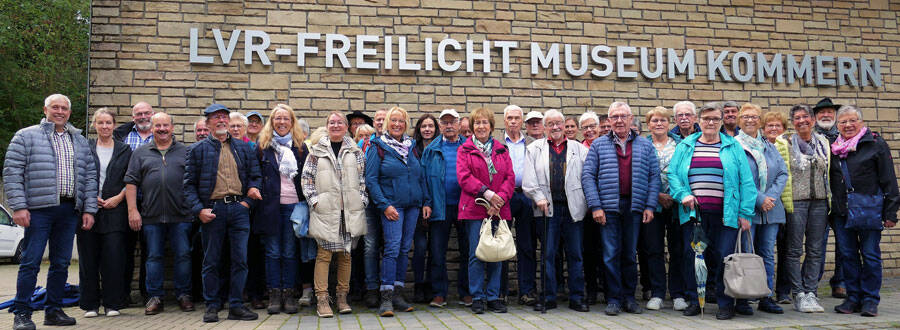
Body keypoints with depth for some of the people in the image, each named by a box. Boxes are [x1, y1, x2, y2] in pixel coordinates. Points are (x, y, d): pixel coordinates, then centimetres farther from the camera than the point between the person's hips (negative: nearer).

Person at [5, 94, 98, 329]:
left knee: (61, 263, 8)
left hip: (70, 211, 5)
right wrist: (18, 206, -11)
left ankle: (53, 311, 17)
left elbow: (90, 176, 15)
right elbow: (12, 173, -3)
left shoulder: (80, 141, 17)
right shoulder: (26, 136, 4)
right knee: (30, 263, -4)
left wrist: (89, 209, 7)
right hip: (39, 209, -4)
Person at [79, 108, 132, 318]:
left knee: (113, 257, -4)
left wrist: (118, 198, -6)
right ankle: (90, 304, 11)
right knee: (88, 257, 2)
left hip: (114, 211, -1)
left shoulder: (124, 150, 10)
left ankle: (112, 303, 5)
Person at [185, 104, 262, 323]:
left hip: (239, 208, 2)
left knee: (240, 260, 0)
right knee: (211, 261, 4)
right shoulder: (199, 150, 7)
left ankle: (236, 306, 8)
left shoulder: (243, 148, 13)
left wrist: (250, 194, -4)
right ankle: (212, 307, 14)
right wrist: (198, 209, -8)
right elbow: (189, 183, 3)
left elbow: (255, 175, 15)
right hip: (212, 210, -1)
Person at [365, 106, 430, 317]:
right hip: (391, 206, -5)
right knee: (392, 248, -13)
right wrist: (384, 205, -15)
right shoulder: (378, 147, -2)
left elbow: (421, 176, 17)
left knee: (405, 249, 7)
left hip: (413, 205, 5)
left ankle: (397, 294, 14)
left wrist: (426, 202, 9)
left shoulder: (411, 146, 13)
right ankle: (386, 298, -10)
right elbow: (371, 179, -7)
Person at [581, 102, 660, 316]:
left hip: (634, 208, 1)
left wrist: (650, 206, -2)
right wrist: (595, 206, -8)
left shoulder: (645, 146, 10)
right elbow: (588, 176, 1)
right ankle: (613, 299, 8)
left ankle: (629, 297, 18)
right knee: (611, 254, -1)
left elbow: (654, 177, 7)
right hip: (608, 207, -1)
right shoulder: (599, 145, 6)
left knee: (630, 254, 8)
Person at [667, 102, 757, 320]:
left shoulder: (733, 147, 9)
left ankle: (725, 304, 11)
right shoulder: (685, 146, 13)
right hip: (692, 213, 1)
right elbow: (672, 174, 9)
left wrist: (745, 213, -2)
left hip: (725, 214, -1)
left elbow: (746, 181, 5)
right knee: (691, 256, 2)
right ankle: (693, 301, 16)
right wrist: (682, 194, -9)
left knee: (723, 257, -3)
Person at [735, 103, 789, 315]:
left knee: (768, 255, 9)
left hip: (771, 209, 5)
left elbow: (783, 173, 9)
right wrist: (760, 199, -15)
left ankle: (766, 297, 16)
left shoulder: (770, 147, 16)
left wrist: (771, 197, -8)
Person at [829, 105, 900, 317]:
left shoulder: (876, 144, 0)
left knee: (870, 255, 1)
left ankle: (870, 299, 10)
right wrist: (829, 208, 11)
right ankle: (853, 297, 16)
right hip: (841, 212, 4)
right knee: (847, 255, 7)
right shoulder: (833, 148, 12)